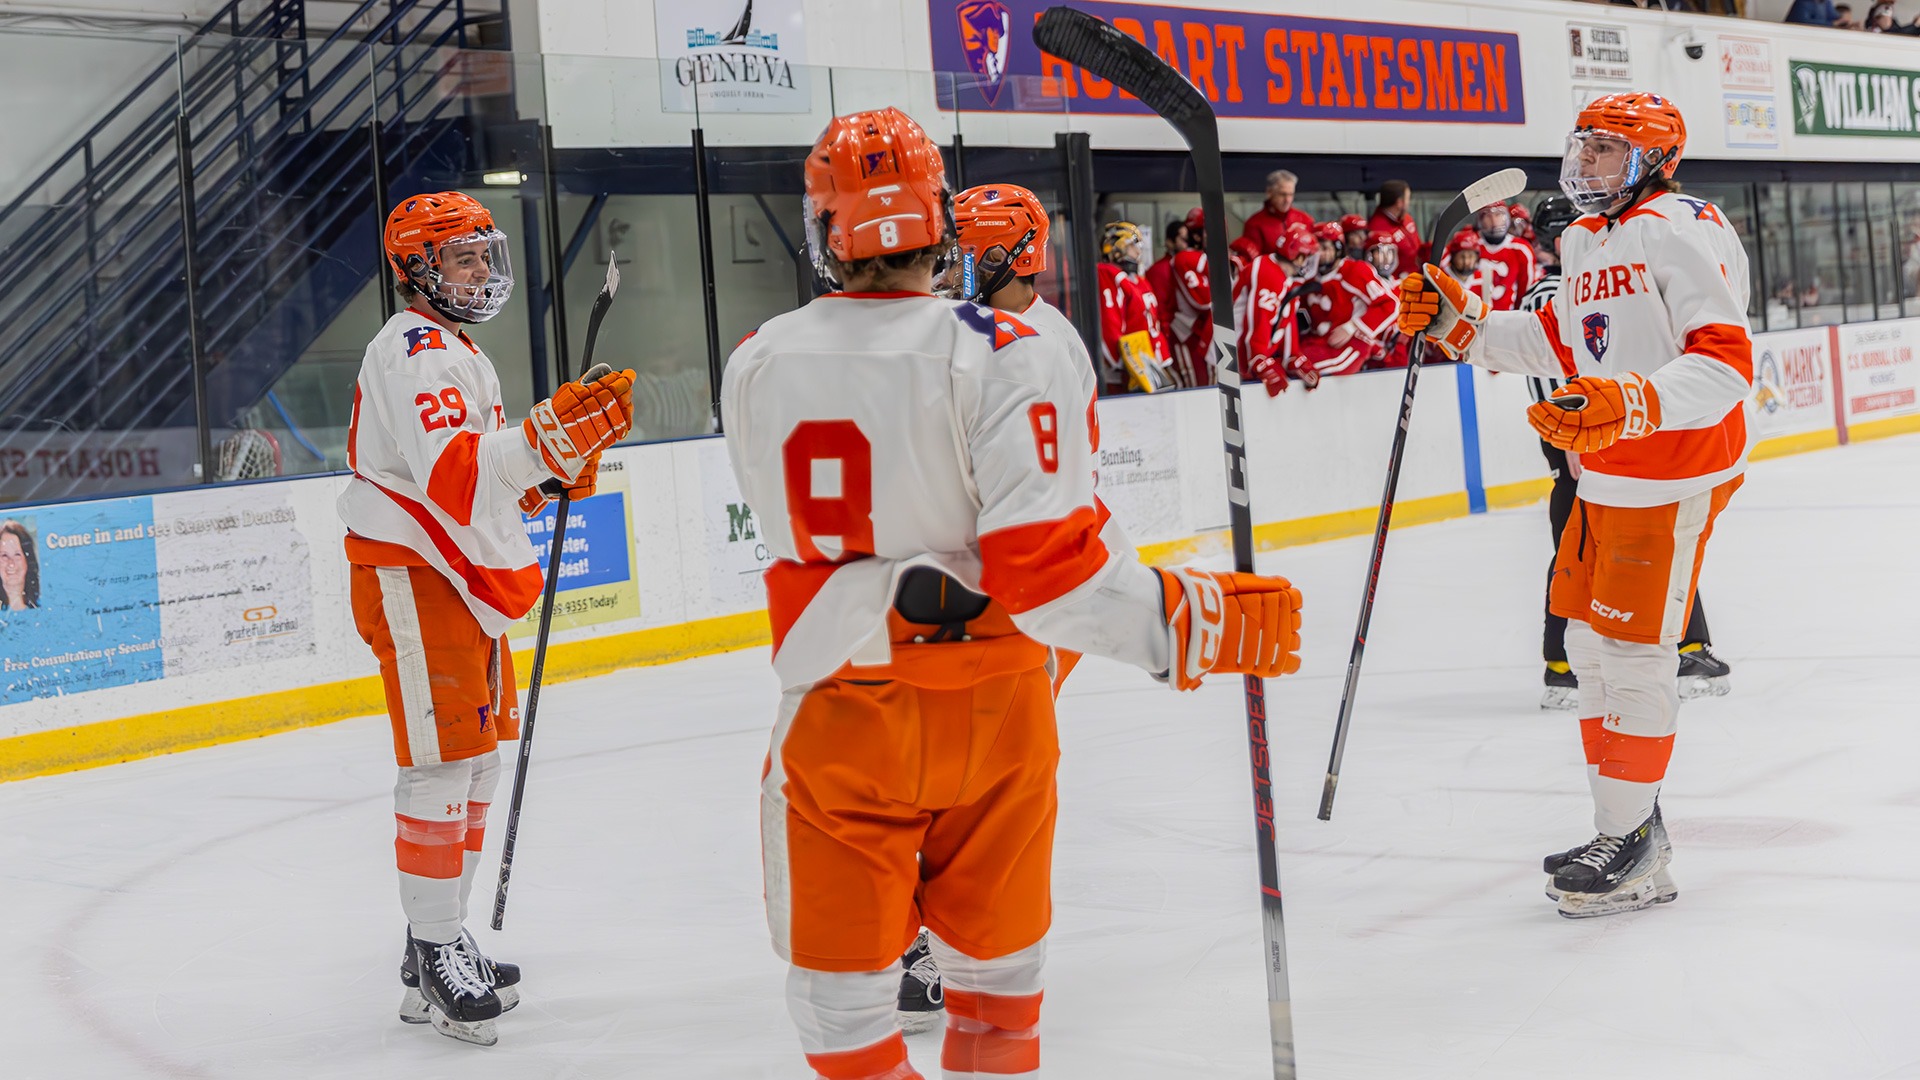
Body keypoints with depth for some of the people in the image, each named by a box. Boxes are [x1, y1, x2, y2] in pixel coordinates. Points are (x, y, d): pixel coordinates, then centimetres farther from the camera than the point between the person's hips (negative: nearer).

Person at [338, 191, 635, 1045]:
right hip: (413, 578, -11)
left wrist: (549, 476, 9)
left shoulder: (456, 351, 20)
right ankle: (434, 961, -8)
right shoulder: (414, 351, -15)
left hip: (462, 576, 11)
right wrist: (551, 434, -38)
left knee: (480, 758, 14)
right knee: (442, 763, -11)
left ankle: (443, 940, 23)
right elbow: (450, 471, -30)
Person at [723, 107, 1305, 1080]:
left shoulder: (756, 366, -4)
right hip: (986, 706, -1)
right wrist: (1200, 620, -20)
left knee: (839, 984, 12)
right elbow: (1043, 564, -25)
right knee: (994, 962, 20)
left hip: (836, 711, 1)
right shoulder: (1009, 356, -17)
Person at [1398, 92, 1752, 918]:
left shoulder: (1679, 231, -16)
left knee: (1632, 651, -7)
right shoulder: (1586, 242, 13)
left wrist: (1629, 404, -38)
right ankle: (1628, 829, 24)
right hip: (1604, 474, 10)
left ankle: (1634, 848, 2)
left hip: (1673, 476, -10)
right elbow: (1557, 344, 24)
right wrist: (1459, 322, 12)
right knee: (1590, 643, 13)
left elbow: (1725, 362, -25)